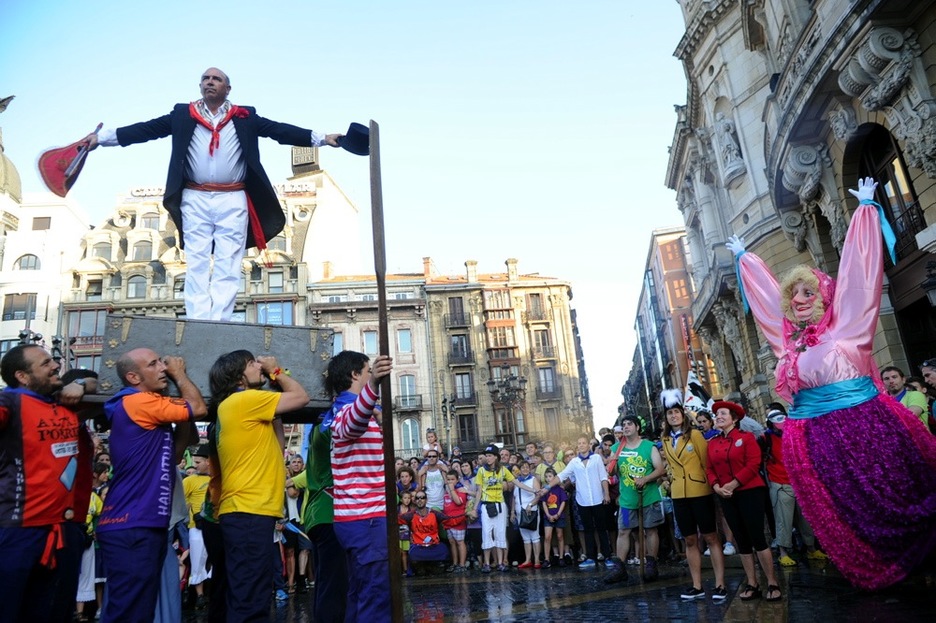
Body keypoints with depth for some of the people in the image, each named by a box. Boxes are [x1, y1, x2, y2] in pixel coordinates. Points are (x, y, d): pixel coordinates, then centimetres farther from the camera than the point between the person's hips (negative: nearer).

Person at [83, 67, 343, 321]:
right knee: (196, 265, -1)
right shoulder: (182, 115, 13)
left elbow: (281, 130, 6)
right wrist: (102, 137, 5)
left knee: (227, 267, -3)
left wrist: (320, 138, -3)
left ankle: (219, 324, -3)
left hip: (233, 201, -1)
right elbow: (146, 129, 11)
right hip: (195, 200, 1)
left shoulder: (245, 117, 11)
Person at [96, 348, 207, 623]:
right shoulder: (138, 402, -13)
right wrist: (180, 374, 4)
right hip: (133, 528, -10)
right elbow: (198, 408, -13)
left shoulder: (146, 407, 18)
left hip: (145, 525, 10)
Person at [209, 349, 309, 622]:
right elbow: (301, 397, -10)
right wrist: (276, 371, 4)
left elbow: (278, 445, 23)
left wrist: (275, 415, 16)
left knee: (249, 599, 16)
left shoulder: (239, 406, 19)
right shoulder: (243, 400, -10)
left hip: (245, 511, 10)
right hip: (249, 512, -10)